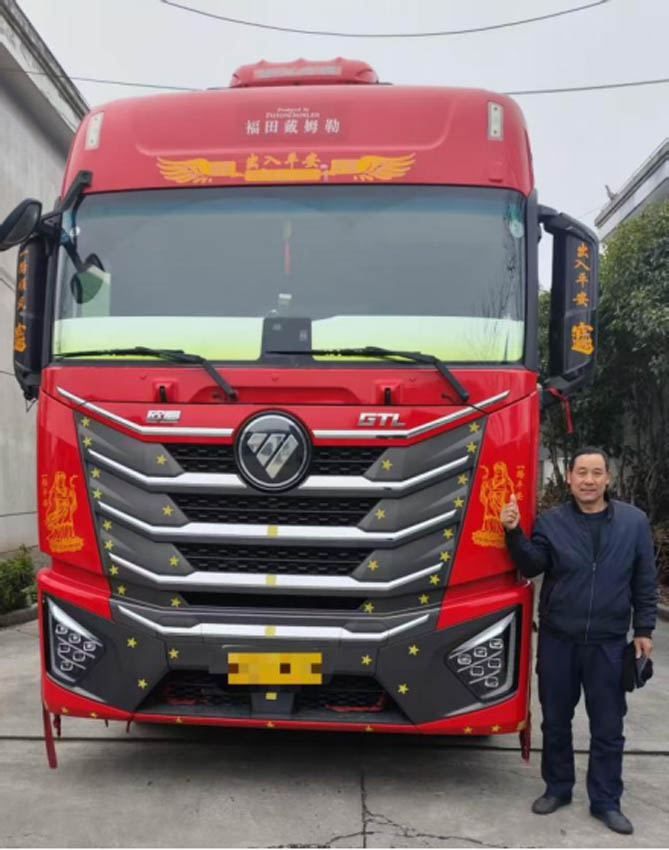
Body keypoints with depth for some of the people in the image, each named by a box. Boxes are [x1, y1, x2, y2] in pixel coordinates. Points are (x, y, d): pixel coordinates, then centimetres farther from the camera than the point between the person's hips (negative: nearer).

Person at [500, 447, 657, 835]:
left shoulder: (634, 521, 0)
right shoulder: (551, 521, -1)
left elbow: (646, 581, 3)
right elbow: (532, 565, -10)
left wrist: (644, 630, 1)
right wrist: (514, 532, -25)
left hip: (608, 643, 0)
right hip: (557, 640, 1)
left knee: (608, 727, 9)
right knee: (556, 721, 13)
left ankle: (606, 801, 24)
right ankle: (557, 788, 30)